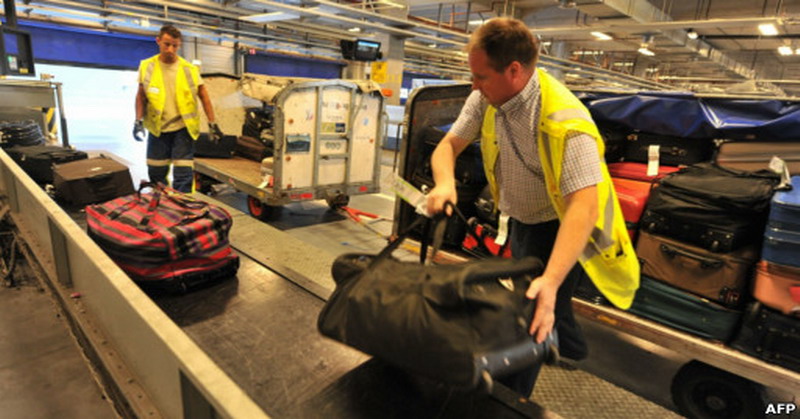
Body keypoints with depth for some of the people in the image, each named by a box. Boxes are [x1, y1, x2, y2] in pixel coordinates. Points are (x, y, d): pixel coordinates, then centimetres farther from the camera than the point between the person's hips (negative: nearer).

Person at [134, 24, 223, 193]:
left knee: (183, 177, -4)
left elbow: (204, 97, 3)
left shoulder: (189, 69, -3)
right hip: (157, 129, 2)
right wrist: (139, 121, -2)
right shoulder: (147, 66, 0)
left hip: (183, 129, -2)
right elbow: (141, 96, 8)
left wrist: (212, 124, -2)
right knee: (155, 174, 13)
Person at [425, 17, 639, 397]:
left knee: (531, 321, -3)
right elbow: (449, 144, -8)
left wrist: (550, 280, -52)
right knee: (528, 293, 28)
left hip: (557, 227, -7)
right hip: (519, 219, 8)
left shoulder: (564, 122, -35)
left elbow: (583, 207, -41)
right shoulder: (485, 100, -15)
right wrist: (445, 183, -30)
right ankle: (571, 347, 59)